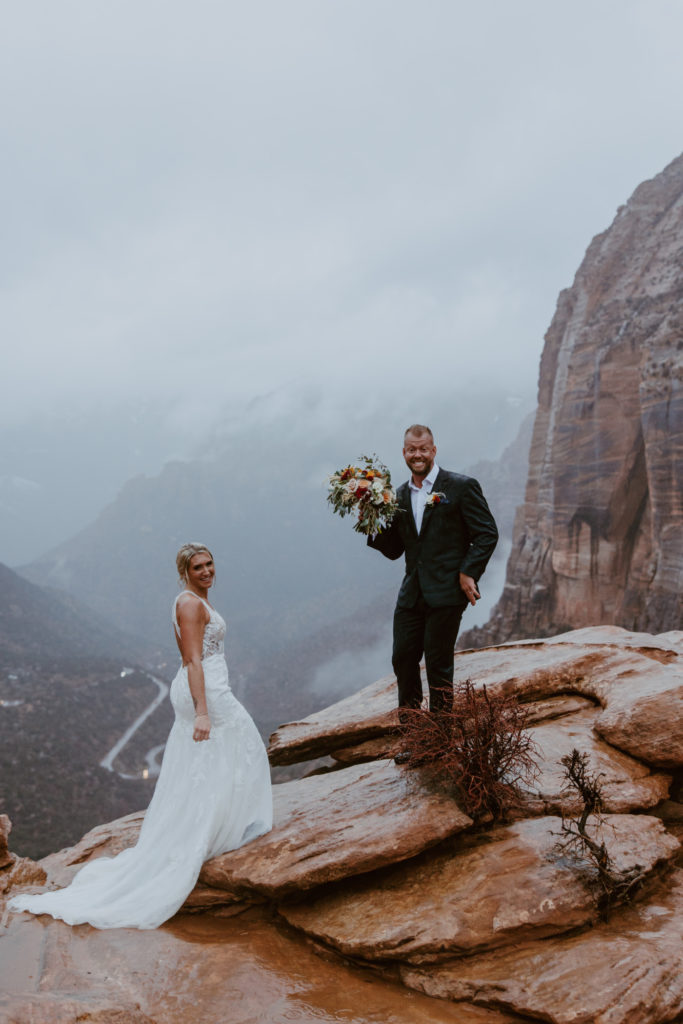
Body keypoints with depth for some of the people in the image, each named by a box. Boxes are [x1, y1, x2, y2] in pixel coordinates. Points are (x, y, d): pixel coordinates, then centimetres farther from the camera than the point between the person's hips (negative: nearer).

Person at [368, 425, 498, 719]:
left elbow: (487, 534, -5)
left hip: (446, 593, -6)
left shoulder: (462, 487, -4)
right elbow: (394, 550, 14)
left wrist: (468, 573, -14)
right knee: (402, 659, 9)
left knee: (438, 663, 1)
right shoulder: (401, 495, 13)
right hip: (412, 594, 6)